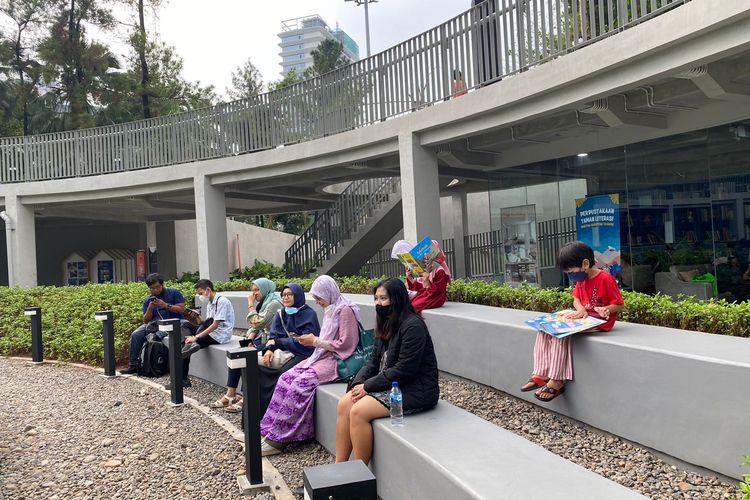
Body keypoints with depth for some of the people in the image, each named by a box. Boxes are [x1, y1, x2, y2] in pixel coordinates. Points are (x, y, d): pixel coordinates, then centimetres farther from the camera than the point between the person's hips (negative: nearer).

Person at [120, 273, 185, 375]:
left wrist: (165, 305, -14)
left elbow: (181, 309, -5)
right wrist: (150, 309, -7)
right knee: (135, 335, -15)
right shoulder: (148, 300, 16)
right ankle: (133, 365, -10)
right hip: (155, 324, 5)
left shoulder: (174, 293, 6)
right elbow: (146, 321, 11)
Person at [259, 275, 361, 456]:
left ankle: (278, 438, -19)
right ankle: (274, 431, -10)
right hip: (323, 356, 9)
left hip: (338, 360, -9)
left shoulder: (345, 310, -13)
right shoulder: (331, 309, 16)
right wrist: (313, 340, 5)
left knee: (301, 383, -25)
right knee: (286, 378, -9)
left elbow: (344, 344, -17)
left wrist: (315, 341, -12)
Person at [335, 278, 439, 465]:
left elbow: (404, 370, -22)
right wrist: (358, 383, -6)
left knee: (359, 411, -22)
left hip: (416, 390, -9)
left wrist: (368, 386, -18)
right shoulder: (387, 325, 11)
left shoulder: (413, 326, -18)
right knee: (344, 403, -8)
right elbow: (374, 360, 12)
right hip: (391, 384, 9)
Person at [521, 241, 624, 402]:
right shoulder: (581, 280, 7)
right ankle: (542, 374, -14)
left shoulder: (606, 279, -17)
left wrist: (606, 309, -31)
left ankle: (557, 381, -23)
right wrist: (580, 309, -9)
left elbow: (619, 305, -12)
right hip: (583, 317, 9)